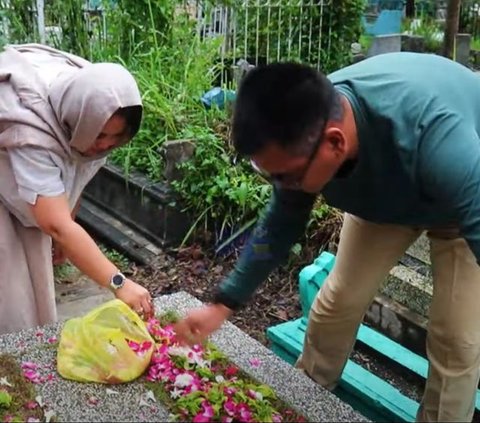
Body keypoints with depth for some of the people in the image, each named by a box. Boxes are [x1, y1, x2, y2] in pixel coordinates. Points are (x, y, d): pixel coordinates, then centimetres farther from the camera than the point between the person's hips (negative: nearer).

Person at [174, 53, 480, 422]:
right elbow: (280, 226, -10)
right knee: (337, 302, 5)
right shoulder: (298, 135, -27)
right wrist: (223, 304, -10)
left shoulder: (436, 137, -48)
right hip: (387, 193, 4)